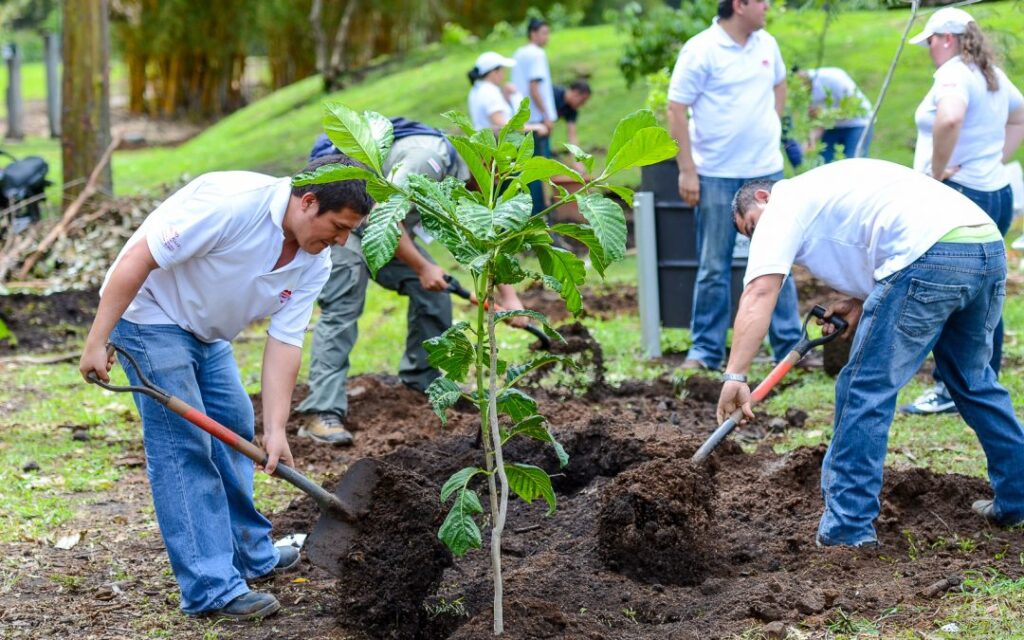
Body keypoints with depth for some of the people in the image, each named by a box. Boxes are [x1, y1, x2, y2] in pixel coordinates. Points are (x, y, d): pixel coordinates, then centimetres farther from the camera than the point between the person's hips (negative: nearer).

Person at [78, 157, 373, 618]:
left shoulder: (314, 264, -7)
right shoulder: (233, 202, -32)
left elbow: (285, 342, -8)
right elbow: (137, 260, -30)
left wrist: (275, 429, -17)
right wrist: (97, 342, -29)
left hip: (206, 332, 9)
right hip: (150, 315, -9)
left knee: (235, 432, 16)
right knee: (184, 446, -12)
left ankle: (252, 554, 32)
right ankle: (212, 588, -10)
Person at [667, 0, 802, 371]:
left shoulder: (766, 44, 6)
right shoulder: (701, 51, -12)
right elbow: (676, 110, -11)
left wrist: (771, 125, 12)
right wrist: (687, 170, -14)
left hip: (766, 170, 5)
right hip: (717, 175, -5)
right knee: (713, 267, 3)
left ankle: (789, 345, 15)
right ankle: (706, 350, 11)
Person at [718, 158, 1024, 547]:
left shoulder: (783, 207, 10)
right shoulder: (828, 187, 35)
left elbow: (759, 293, -6)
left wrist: (735, 376, -12)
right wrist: (861, 303, 18)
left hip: (931, 255, -9)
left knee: (866, 390, 1)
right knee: (973, 380, 26)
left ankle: (848, 526, 4)